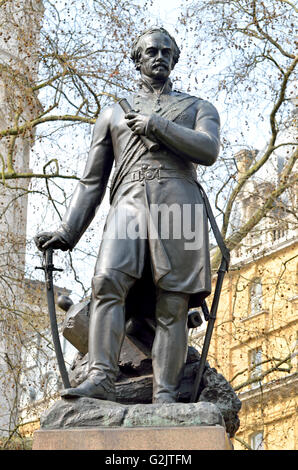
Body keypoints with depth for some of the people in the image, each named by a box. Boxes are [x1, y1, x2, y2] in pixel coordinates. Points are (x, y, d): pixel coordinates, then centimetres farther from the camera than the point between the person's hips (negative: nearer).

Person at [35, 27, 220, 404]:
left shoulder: (198, 108, 25)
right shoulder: (112, 115, 28)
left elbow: (208, 151, 2)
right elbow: (91, 181, 24)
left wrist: (156, 125, -1)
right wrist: (67, 232, 14)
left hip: (179, 202, -1)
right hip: (130, 202, 1)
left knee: (173, 303, -10)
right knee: (108, 281, -24)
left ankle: (165, 394, -14)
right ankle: (101, 379, -31)